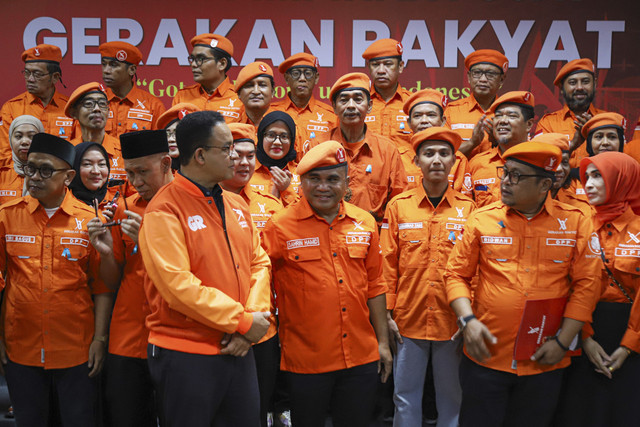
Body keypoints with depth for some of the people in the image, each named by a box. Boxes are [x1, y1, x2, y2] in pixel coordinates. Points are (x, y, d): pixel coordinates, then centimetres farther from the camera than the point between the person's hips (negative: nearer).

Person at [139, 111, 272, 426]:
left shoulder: (236, 205, 9)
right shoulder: (164, 211, -13)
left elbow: (259, 262, 10)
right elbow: (177, 285, -21)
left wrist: (255, 315, -8)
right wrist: (243, 321, -16)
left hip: (239, 352, 6)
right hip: (184, 356, -6)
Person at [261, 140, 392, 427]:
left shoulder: (365, 223, 5)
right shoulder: (281, 226, -8)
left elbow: (373, 286, 11)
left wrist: (382, 342, 12)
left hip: (361, 358, 4)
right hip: (305, 359, -3)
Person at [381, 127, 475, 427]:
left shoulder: (468, 208, 2)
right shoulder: (398, 207, 2)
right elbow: (388, 264, 2)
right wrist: (387, 314, -2)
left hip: (454, 322, 0)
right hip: (408, 321, 0)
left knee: (452, 397, 12)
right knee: (406, 397, 9)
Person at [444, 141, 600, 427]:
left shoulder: (575, 222, -1)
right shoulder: (481, 220, -1)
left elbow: (585, 285, -1)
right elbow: (456, 274, 2)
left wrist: (563, 341, -6)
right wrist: (467, 320, -12)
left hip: (544, 362, 1)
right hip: (486, 357, 0)